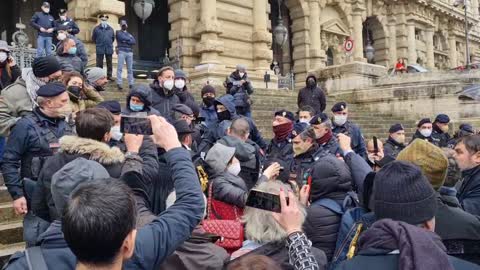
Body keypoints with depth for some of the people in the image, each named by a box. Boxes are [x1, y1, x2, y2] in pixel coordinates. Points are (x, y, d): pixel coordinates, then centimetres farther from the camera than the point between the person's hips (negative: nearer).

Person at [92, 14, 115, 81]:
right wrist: (98, 44, 14)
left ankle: (109, 76, 16)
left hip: (109, 48, 2)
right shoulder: (96, 28, 2)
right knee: (99, 64, 1)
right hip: (99, 49, -2)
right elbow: (93, 38, 10)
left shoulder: (110, 29, 8)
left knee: (109, 63, 7)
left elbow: (113, 38, 19)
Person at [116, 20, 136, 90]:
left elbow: (134, 42, 5)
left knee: (130, 68, 4)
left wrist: (126, 41, -4)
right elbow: (122, 38, -9)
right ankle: (119, 83, -10)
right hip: (121, 51, -4)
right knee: (120, 68, -8)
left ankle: (131, 84, 7)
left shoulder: (129, 34, 23)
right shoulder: (118, 32, 11)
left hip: (129, 52, 4)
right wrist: (129, 39, 6)